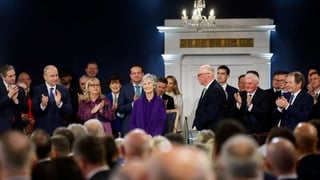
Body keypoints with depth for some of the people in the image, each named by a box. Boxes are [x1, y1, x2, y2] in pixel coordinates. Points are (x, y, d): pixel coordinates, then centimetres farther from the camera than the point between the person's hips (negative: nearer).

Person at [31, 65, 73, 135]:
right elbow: (34, 112, -4)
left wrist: (59, 103, -18)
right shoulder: (37, 90, 0)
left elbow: (69, 112, -1)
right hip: (42, 130, -1)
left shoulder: (64, 91, 4)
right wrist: (42, 105, -24)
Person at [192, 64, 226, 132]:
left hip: (212, 131, -9)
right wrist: (194, 126, 7)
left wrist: (197, 127, -15)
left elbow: (211, 114, -19)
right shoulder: (206, 89, 17)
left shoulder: (216, 90, -14)